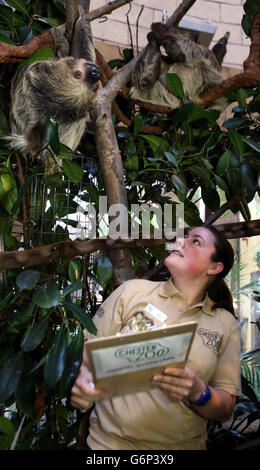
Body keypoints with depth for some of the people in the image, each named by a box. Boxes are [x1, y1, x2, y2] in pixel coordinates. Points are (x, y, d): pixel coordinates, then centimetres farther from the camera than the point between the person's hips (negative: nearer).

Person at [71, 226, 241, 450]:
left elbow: (225, 410, -2)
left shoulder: (226, 324, -3)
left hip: (182, 445, 1)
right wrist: (83, 378, -24)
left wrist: (198, 392, -22)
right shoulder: (132, 291, -6)